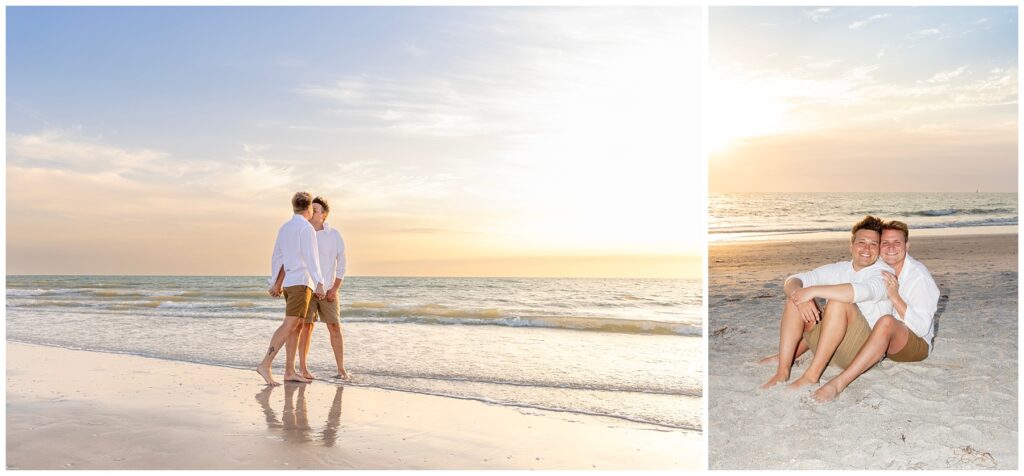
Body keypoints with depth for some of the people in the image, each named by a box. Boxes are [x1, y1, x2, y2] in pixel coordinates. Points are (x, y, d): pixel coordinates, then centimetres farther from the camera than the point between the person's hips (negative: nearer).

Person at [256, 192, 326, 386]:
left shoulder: (284, 228, 16)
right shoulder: (306, 228, -10)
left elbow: (276, 257, 21)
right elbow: (311, 257, -19)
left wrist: (275, 283, 28)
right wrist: (320, 283, -21)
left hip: (288, 282, 9)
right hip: (300, 282, -9)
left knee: (297, 326, 8)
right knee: (289, 326, -12)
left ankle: (290, 371, 6)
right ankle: (265, 365, -18)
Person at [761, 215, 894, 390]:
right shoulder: (839, 269, 12)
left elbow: (860, 291, -30)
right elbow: (792, 281, 1)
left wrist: (813, 290, -29)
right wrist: (800, 298, -22)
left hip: (866, 349, -6)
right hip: (830, 349, 6)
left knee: (838, 301, -30)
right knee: (796, 299, -11)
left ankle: (812, 375, -30)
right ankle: (782, 371, -20)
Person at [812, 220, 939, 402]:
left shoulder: (919, 276, -13)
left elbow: (922, 328, -18)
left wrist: (895, 297, -28)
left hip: (917, 344, -6)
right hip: (883, 340, 6)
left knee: (886, 321, -39)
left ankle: (840, 382, -48)